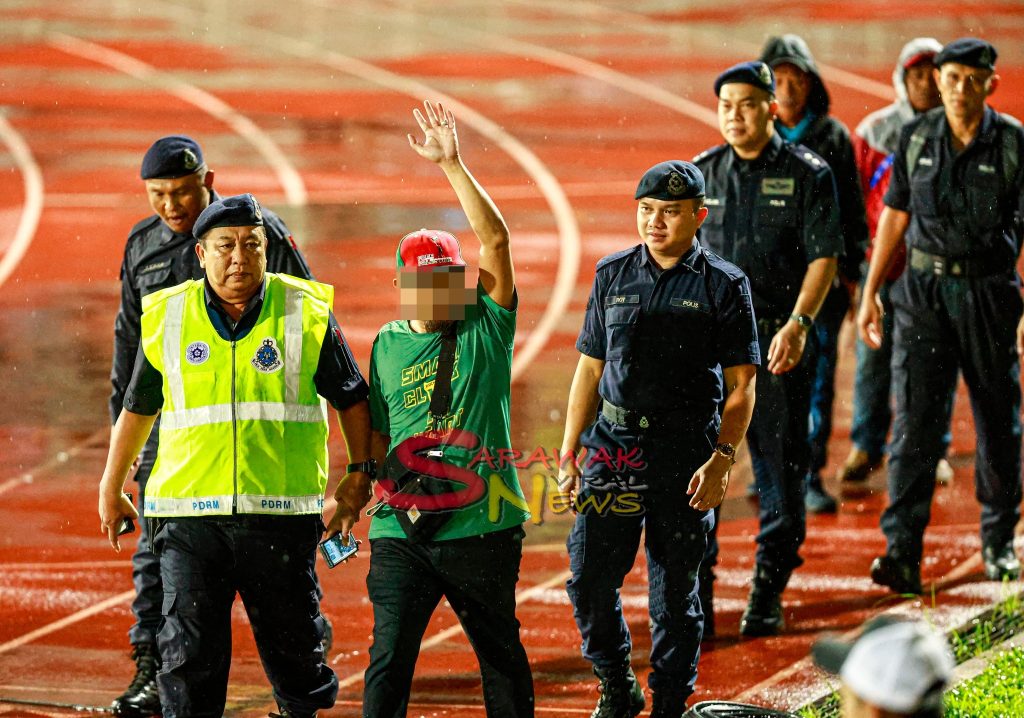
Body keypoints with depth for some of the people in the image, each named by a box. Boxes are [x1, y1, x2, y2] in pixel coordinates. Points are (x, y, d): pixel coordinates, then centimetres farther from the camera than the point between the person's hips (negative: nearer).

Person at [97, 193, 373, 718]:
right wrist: (111, 488, 23)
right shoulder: (167, 317, 5)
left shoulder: (307, 312, 1)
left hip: (280, 512, -1)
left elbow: (351, 398, 12)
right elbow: (137, 407, 18)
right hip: (188, 511, 1)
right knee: (188, 653, -3)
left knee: (293, 641, 8)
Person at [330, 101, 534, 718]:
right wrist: (358, 487, 5)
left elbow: (496, 239, -10)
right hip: (401, 529, 2)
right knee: (389, 656, -4)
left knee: (502, 656, 10)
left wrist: (453, 165, -14)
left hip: (482, 526, -2)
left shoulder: (487, 326, 0)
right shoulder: (388, 345, 11)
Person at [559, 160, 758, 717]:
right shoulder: (613, 276, 9)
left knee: (674, 590, 3)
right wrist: (570, 452, 10)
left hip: (687, 448, -3)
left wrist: (722, 458, -13)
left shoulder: (723, 285, 0)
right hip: (614, 442, 3)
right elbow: (589, 369, 14)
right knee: (589, 577, -2)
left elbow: (741, 385, -2)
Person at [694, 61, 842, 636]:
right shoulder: (703, 173, 9)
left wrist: (798, 324, -18)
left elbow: (824, 258, -6)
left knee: (781, 470, 3)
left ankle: (768, 595, 13)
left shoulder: (808, 174, -2)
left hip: (779, 341, -2)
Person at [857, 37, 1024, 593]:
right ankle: (902, 552, -13)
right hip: (923, 289, 1)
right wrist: (871, 291, 10)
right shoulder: (916, 138, 3)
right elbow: (895, 215, 12)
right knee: (915, 420, -8)